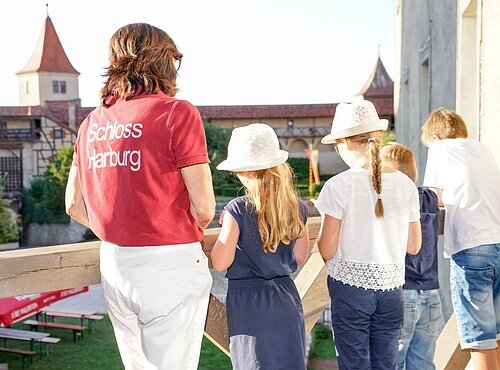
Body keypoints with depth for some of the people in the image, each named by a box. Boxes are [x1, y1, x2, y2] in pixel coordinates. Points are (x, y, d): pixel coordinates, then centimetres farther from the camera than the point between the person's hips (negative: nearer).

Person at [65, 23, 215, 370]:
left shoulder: (93, 121, 7)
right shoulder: (177, 112, -11)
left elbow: (74, 204, 11)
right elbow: (204, 207, -13)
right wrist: (186, 236, 7)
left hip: (113, 265, 6)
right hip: (170, 266, -6)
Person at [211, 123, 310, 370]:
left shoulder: (237, 210, -16)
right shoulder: (298, 208, -2)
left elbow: (220, 263, -12)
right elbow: (299, 257, 8)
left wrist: (225, 231, 3)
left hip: (248, 304, -4)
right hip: (286, 300, 4)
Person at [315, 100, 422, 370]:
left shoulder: (339, 185, -13)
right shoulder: (406, 185, 0)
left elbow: (327, 250, -10)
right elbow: (413, 247, 7)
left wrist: (322, 231, 9)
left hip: (351, 286, -4)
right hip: (390, 287, 4)